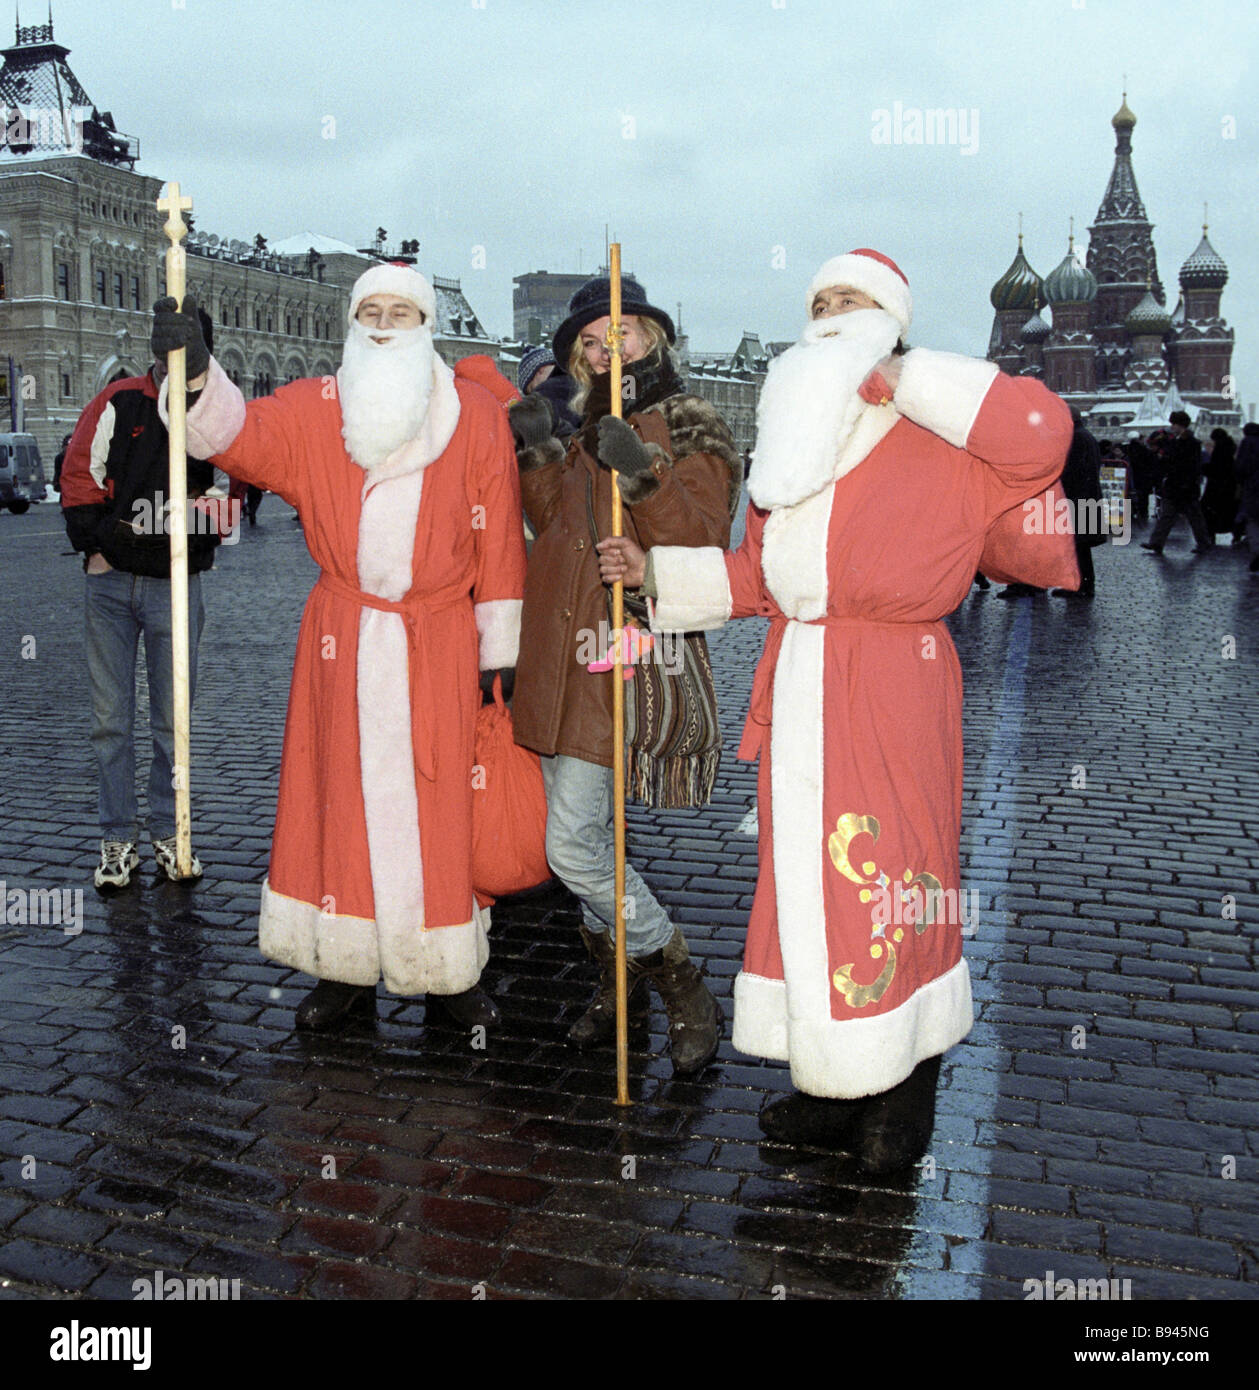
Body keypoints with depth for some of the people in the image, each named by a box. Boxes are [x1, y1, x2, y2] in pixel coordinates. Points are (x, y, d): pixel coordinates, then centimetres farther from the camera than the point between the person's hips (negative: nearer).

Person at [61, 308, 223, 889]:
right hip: (112, 581, 0)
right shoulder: (119, 403, 2)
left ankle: (168, 834, 18)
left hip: (177, 585, 0)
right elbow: (79, 475, 4)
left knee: (174, 719, 5)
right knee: (111, 717, 4)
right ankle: (117, 840, 13)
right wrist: (93, 549, -3)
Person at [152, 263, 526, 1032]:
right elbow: (241, 433, -11)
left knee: (440, 806, 1)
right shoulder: (314, 411, 5)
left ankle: (448, 975, 14)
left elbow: (499, 539, 1)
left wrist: (500, 648, -1)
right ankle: (348, 969, 17)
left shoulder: (476, 414, 1)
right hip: (342, 642, 2)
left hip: (440, 645, -1)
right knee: (342, 797, 5)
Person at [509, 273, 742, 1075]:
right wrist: (539, 455, 0)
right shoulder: (593, 435, 18)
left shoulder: (689, 430, -4)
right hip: (565, 660, 8)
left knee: (574, 846, -13)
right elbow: (553, 530, 13)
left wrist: (642, 473, -29)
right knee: (580, 836, 13)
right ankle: (616, 978, 32)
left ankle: (688, 996, 4)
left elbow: (701, 547, -16)